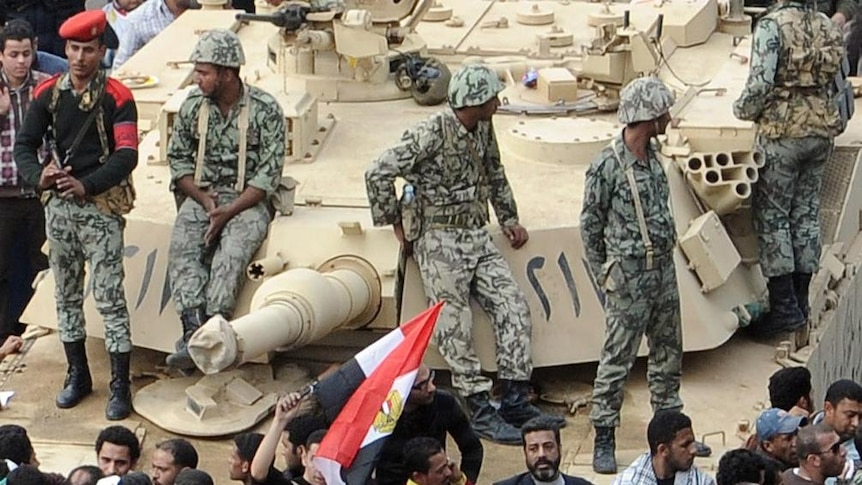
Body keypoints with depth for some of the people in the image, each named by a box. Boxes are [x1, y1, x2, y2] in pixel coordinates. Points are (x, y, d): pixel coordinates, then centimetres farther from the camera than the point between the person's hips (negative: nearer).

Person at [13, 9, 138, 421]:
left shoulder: (116, 97, -8)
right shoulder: (48, 94, 4)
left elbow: (126, 156, -14)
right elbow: (24, 145, 3)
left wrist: (85, 186, -25)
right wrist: (39, 177, -17)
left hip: (101, 206, -5)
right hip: (59, 206, 5)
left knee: (109, 298, -5)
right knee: (66, 294, 14)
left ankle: (120, 386, -1)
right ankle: (77, 375, 27)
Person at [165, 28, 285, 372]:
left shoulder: (265, 110, -7)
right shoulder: (192, 106, 5)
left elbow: (268, 174, -9)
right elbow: (177, 158, 11)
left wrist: (229, 211, -17)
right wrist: (202, 197, -6)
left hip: (247, 201, -3)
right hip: (201, 197, 3)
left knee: (232, 253, -33)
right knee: (182, 249, -26)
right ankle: (194, 330, -38)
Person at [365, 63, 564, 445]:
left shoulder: (483, 131, 7)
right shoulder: (431, 134, -16)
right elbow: (379, 174, -18)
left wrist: (509, 219, 20)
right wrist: (398, 228, -11)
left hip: (478, 238, 7)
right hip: (440, 242, -7)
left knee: (514, 308, -6)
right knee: (455, 327, -8)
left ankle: (516, 402, -2)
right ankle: (480, 411, -5)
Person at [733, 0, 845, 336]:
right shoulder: (829, 29, 6)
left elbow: (761, 83, -21)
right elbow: (838, 83, 7)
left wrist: (743, 110, -3)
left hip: (783, 133, -6)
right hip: (822, 132, 6)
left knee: (771, 216, 2)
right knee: (806, 215, 13)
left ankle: (784, 306, -1)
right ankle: (800, 301, 18)